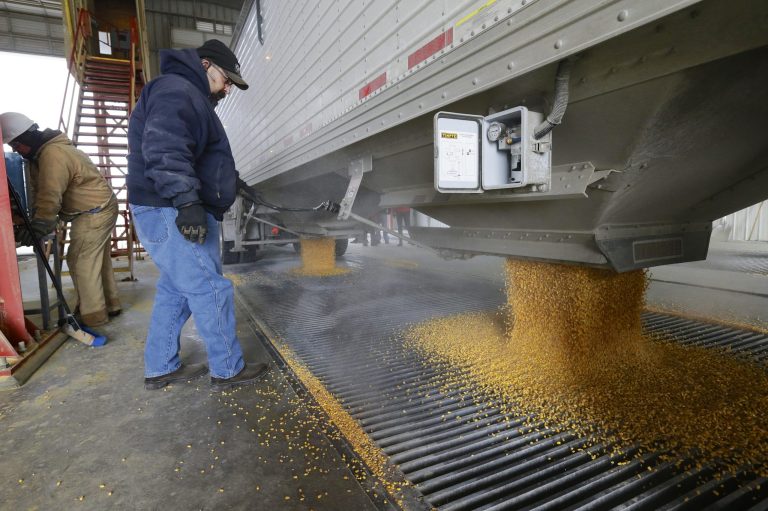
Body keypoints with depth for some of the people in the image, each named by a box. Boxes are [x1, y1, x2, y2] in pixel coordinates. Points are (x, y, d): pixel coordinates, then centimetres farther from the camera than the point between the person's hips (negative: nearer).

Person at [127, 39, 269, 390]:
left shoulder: (191, 97, 25)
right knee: (210, 290, -6)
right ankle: (228, 371, 6)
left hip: (170, 213, 11)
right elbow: (164, 150, -26)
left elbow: (201, 157, 35)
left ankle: (160, 369, 26)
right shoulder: (176, 90, -9)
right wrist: (187, 201, -32)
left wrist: (232, 181, 33)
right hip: (171, 213, -11)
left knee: (175, 290, 15)